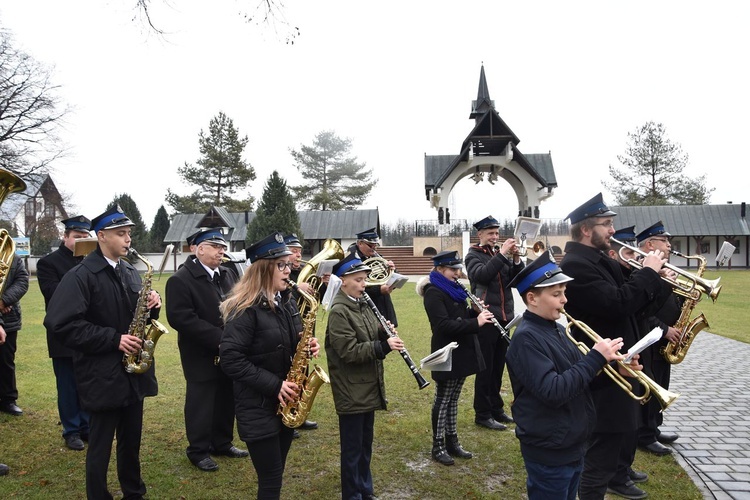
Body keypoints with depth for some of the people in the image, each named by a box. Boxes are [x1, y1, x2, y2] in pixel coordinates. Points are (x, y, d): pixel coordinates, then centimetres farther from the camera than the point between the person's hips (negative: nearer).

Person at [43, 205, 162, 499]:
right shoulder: (80, 276, -13)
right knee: (100, 445, 7)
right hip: (102, 376, -6)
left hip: (133, 372, 7)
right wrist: (113, 340, -22)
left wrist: (151, 306, -6)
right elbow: (62, 324, -21)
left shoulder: (130, 272, 9)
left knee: (132, 441, 19)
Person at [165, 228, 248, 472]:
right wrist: (218, 338, -23)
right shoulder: (180, 279, -14)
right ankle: (198, 451, 23)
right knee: (201, 403, 6)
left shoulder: (227, 275, 9)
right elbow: (180, 318, -22)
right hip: (202, 355, -6)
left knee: (227, 400, 15)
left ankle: (222, 443, 33)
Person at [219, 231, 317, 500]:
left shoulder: (286, 302, 6)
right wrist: (274, 385, -22)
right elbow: (231, 360, -21)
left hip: (286, 403, 7)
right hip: (259, 406, -7)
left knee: (275, 476, 18)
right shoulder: (245, 309, -18)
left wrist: (306, 346, -5)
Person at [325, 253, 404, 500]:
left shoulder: (362, 305, 8)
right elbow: (349, 351, -23)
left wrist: (385, 333, -6)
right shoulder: (338, 312, -18)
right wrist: (384, 346, -29)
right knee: (352, 447, 6)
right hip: (351, 391, -8)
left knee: (366, 444, 20)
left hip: (368, 387, 8)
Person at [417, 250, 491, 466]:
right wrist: (476, 322, -28)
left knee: (453, 399, 17)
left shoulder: (454, 289, 11)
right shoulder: (434, 293, -16)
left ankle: (452, 442, 28)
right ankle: (438, 446, 17)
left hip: (462, 352, 8)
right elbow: (444, 325, -26)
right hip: (447, 355, -8)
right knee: (443, 400, 4)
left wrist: (476, 312, -3)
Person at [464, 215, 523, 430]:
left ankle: (496, 408, 27)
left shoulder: (501, 254, 13)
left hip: (504, 317, 6)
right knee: (485, 368, 0)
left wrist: (516, 259, -11)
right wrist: (501, 254, -24)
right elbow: (481, 275, -24)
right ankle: (483, 414, 9)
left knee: (498, 366, 14)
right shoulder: (473, 255, -3)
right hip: (486, 318, -6)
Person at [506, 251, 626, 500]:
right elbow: (553, 392, -29)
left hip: (573, 445, 8)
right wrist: (597, 358, -25)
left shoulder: (558, 330, 6)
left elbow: (578, 374, 11)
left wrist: (611, 364, -7)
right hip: (549, 452, -8)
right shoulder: (526, 338, -22)